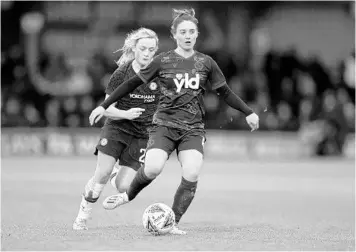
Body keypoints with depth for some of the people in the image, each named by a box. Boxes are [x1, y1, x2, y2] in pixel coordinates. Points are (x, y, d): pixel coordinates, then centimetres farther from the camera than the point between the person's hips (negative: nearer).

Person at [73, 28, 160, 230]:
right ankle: (82, 218, 0)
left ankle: (119, 177, 30)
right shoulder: (122, 74, -6)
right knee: (102, 174, -17)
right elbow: (107, 108, -4)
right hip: (116, 129, -1)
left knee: (123, 187, -8)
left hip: (142, 136, 1)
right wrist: (126, 114, -22)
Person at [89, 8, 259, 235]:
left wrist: (248, 112, 11)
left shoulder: (205, 63, 6)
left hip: (193, 128, 2)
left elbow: (224, 92, 16)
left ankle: (174, 223, -3)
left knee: (192, 175, -18)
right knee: (153, 168, -24)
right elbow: (133, 83, 6)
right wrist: (104, 106, 5)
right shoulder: (163, 61, 1)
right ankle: (128, 196, 7)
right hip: (165, 124, -2)